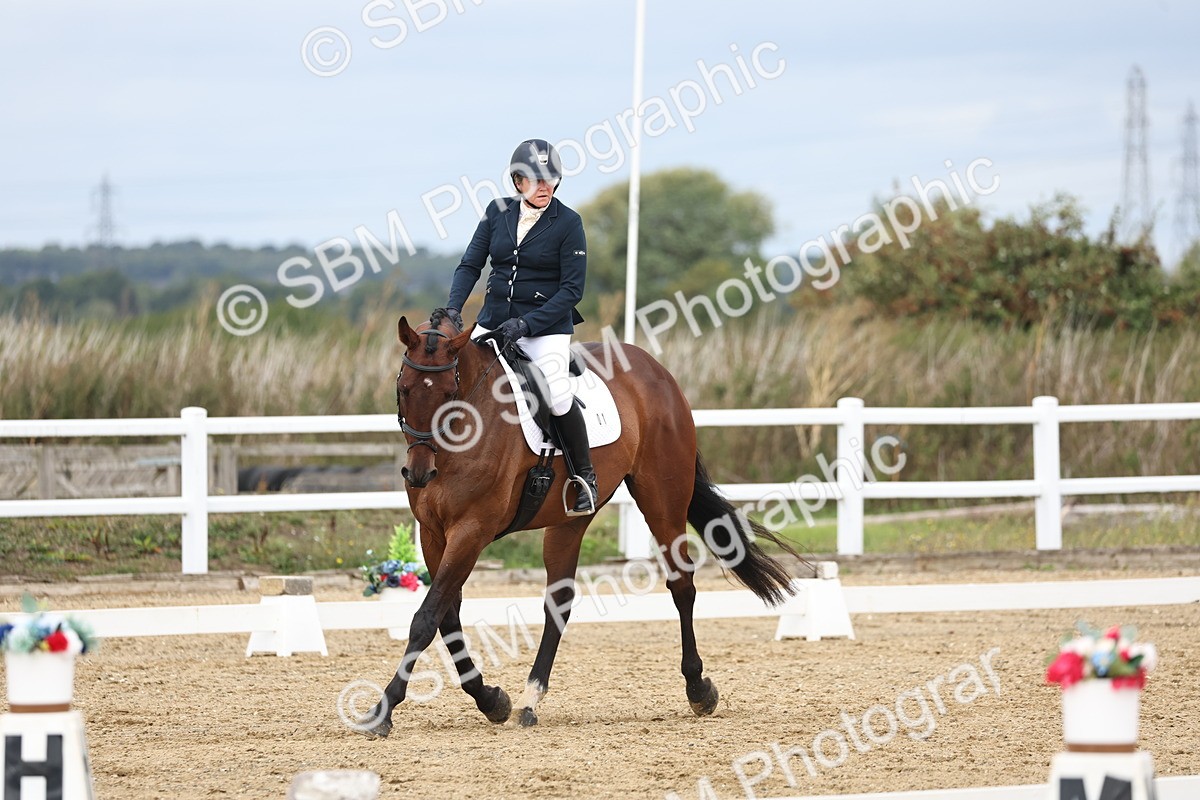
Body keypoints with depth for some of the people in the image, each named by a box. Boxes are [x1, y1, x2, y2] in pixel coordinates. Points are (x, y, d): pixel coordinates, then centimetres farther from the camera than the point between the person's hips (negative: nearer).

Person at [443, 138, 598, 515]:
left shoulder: (568, 223, -7)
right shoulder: (498, 212, 4)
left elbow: (572, 289, -9)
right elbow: (470, 265, 5)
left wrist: (526, 324, -19)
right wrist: (452, 309, -12)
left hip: (546, 325, -5)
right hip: (494, 320, 5)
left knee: (556, 395, -24)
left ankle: (585, 475, -3)